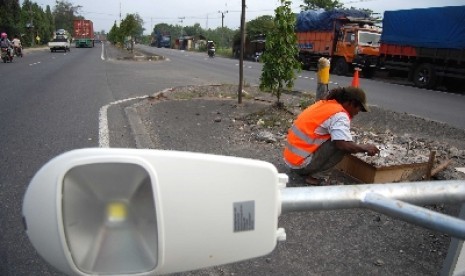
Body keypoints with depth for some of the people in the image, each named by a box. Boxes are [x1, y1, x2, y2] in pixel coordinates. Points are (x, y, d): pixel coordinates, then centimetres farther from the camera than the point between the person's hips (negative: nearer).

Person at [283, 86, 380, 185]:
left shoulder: (325, 103, 12)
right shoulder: (339, 115, -15)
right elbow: (345, 145, -25)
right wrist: (365, 148, -5)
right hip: (301, 163, -9)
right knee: (342, 145, -10)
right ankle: (308, 174, -7)